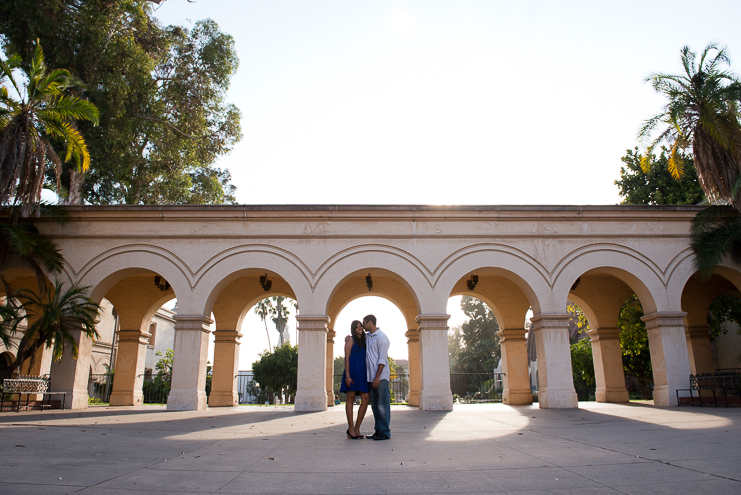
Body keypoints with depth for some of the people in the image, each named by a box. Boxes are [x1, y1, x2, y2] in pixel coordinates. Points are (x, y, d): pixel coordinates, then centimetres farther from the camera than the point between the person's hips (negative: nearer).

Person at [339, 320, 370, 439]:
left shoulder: (364, 341, 19)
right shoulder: (350, 340, 1)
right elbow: (346, 358, -6)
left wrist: (369, 375, 13)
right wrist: (347, 375, -14)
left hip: (363, 372, 6)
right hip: (353, 370, -6)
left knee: (365, 399, -3)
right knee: (351, 398, -2)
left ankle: (357, 428, 4)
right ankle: (351, 428, 3)